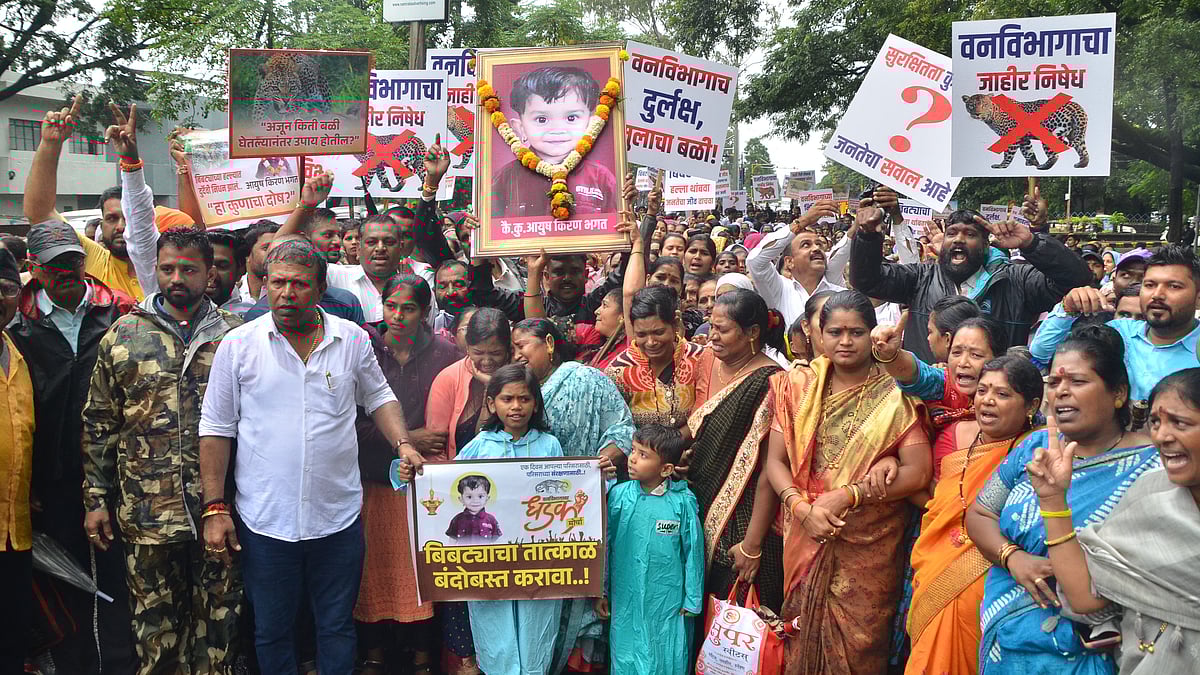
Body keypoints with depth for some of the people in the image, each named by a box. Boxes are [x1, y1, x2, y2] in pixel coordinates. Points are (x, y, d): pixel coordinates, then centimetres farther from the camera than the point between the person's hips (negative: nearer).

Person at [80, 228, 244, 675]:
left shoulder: (234, 336, 3)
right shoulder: (122, 337, 5)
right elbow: (98, 424, 7)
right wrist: (96, 499, 4)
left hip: (219, 509, 0)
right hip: (146, 510, 0)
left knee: (219, 617, 9)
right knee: (156, 623, 10)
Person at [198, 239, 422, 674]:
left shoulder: (352, 339, 1)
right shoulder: (238, 345, -3)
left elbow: (378, 397, 15)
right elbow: (217, 427, 0)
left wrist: (403, 444, -4)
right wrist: (215, 508, -4)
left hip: (339, 519, 1)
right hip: (264, 521, -1)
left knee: (337, 630, 14)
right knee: (271, 633, 13)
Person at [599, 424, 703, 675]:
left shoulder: (683, 501, -12)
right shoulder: (618, 495, -7)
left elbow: (693, 551, -4)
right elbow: (604, 545, 3)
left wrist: (692, 600, 0)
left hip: (668, 602, -1)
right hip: (626, 600, 2)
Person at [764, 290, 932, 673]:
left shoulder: (895, 394, -4)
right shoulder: (798, 387, 4)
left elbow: (918, 472, -10)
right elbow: (775, 461, 3)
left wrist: (847, 495, -17)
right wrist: (802, 506, -15)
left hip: (871, 547, -2)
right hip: (807, 541, 2)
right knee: (804, 642, 8)